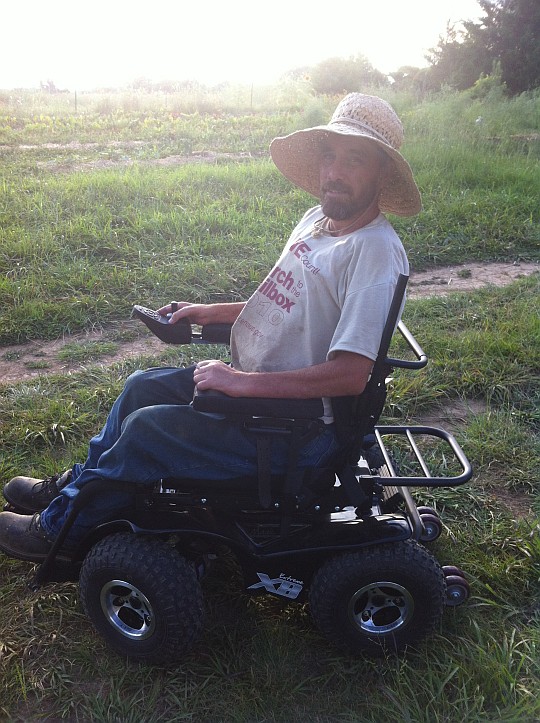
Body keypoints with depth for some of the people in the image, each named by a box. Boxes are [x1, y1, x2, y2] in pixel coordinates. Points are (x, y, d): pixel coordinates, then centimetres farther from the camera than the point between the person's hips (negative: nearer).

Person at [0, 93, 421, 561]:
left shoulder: (376, 251, -24)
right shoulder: (318, 219, 4)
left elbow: (350, 375, -30)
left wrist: (243, 382, -28)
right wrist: (213, 312, 9)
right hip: (254, 385, 9)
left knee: (147, 427, -11)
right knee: (143, 386, 13)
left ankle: (58, 529, 13)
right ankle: (78, 485, 33)